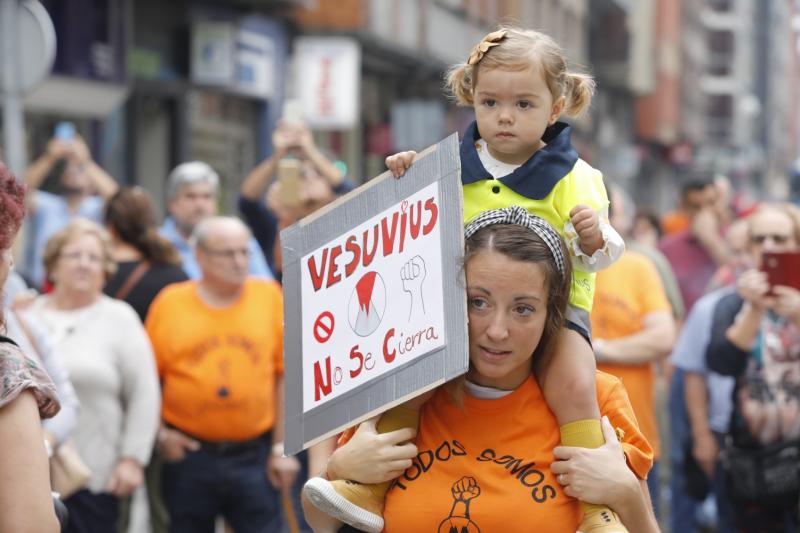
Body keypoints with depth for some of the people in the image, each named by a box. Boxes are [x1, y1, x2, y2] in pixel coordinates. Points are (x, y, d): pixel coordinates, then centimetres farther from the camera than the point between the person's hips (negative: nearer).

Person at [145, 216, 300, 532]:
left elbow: (285, 375, 3)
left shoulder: (270, 296, 2)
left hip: (254, 458, 0)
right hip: (189, 455, 0)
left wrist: (282, 447, 0)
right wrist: (160, 433, -4)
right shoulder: (170, 302, 1)